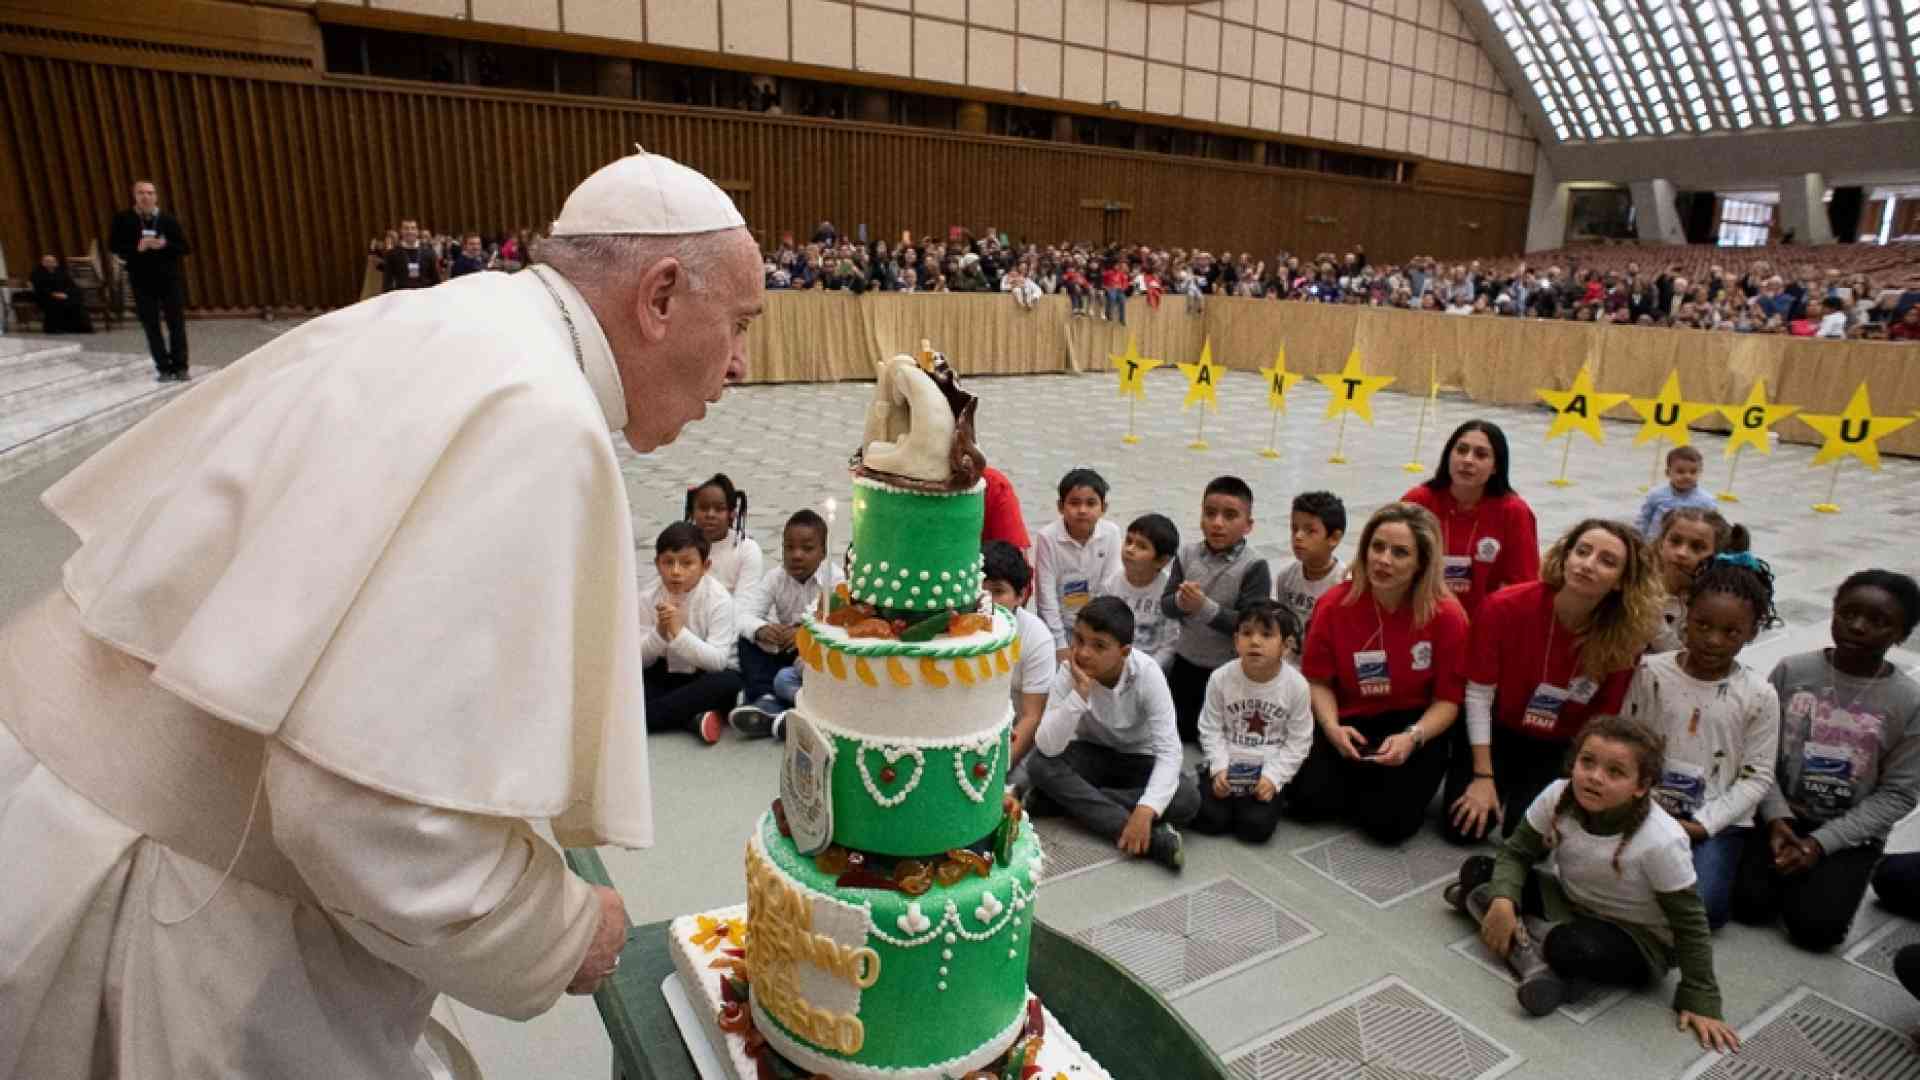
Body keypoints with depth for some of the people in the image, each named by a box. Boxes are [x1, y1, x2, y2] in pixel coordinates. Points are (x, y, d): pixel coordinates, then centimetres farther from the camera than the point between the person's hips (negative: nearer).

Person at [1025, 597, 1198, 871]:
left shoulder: (1147, 673, -25)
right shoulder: (1069, 671, -23)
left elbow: (1169, 751, -29)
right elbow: (1047, 747, -31)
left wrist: (1146, 810, -43)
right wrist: (1080, 692, -41)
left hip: (1139, 759, -1)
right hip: (1090, 754, 1)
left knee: (1187, 800, -28)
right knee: (1039, 764, -30)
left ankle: (1067, 798, -21)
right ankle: (1154, 838, -32)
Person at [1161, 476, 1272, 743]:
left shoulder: (1254, 567, -19)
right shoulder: (1187, 555, -7)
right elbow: (1165, 605, -7)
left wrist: (1205, 607, -33)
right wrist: (1180, 602, -29)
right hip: (1186, 661, 4)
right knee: (1178, 732, 21)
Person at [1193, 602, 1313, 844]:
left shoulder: (1297, 685, -13)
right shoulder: (1221, 678, -11)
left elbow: (1298, 742, -6)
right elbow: (1211, 729, -3)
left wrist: (1273, 777, -15)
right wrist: (1219, 768, -15)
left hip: (1268, 770, 0)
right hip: (1225, 764, 1)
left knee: (1257, 827, -17)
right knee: (1208, 819, -16)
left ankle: (1271, 796, 14)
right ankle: (1231, 796, 16)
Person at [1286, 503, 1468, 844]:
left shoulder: (1446, 615, -14)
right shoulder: (1334, 604, -10)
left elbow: (1448, 698, -8)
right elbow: (1318, 681, -1)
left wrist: (1413, 736, -25)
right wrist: (1331, 727, -19)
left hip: (1414, 723, -1)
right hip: (1350, 720, 2)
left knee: (1389, 822, -20)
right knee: (1309, 802, -16)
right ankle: (1362, 781, 16)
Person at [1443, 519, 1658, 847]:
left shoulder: (1626, 636, -18)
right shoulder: (1505, 607, -24)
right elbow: (1479, 695, -17)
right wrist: (1483, 776, -15)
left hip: (1558, 749, 1)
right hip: (1496, 733, -1)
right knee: (1463, 829, -9)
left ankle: (1524, 789, 19)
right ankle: (1503, 784, 23)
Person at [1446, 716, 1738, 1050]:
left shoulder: (1662, 840, -30)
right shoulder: (1558, 796, -20)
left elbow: (1689, 922, -19)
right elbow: (1517, 852, -9)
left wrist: (1701, 1000, -18)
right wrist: (1503, 899, -27)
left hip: (1639, 940, -5)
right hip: (1570, 901, 5)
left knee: (1571, 947, -37)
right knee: (1477, 868, -11)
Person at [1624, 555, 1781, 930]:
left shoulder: (1759, 696, -7)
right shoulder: (1651, 672, -6)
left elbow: (1757, 777, -4)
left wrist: (1702, 825, -12)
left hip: (1717, 821, 0)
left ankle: (1711, 861, 12)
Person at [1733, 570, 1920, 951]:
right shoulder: (1791, 671, -8)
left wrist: (1821, 842, -16)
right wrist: (1776, 817, -16)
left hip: (1851, 833, -1)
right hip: (1783, 815, 1)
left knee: (1815, 928, -16)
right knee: (1750, 905, -14)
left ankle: (1826, 873, 14)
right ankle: (1786, 866, 16)